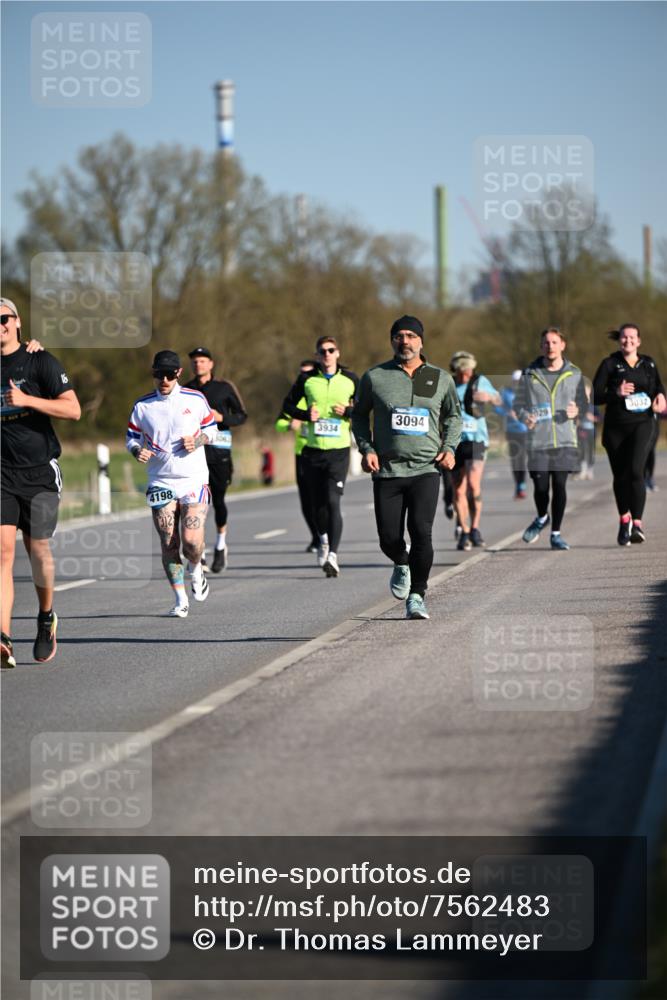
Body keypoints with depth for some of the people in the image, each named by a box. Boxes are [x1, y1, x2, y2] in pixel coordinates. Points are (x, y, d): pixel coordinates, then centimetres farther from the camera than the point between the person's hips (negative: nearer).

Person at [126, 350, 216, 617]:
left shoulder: (195, 399, 2)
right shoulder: (142, 406, 3)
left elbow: (211, 428, 13)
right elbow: (131, 437, 10)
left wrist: (198, 440, -8)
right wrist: (138, 451, -12)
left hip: (193, 479, -1)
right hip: (160, 482, 1)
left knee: (192, 541, -13)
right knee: (168, 543, -3)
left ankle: (196, 569, 22)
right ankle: (180, 600, 7)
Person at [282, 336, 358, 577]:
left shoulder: (350, 379, 4)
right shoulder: (307, 379, 4)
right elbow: (288, 405, 12)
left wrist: (348, 411, -9)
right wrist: (306, 415, -7)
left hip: (339, 450, -2)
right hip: (312, 449, 2)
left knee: (332, 501, -15)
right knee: (317, 503, 9)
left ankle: (332, 555, -19)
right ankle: (325, 537, 40)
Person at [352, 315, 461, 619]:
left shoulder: (440, 379, 7)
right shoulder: (374, 377, 3)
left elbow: (454, 415, 21)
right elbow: (359, 415, 14)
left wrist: (449, 447, 5)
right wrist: (366, 448, -1)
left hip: (426, 470, 0)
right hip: (387, 471, 0)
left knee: (421, 531, -16)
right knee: (389, 538, -2)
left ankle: (416, 596, -2)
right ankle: (401, 565, 35)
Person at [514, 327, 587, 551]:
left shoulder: (574, 374, 7)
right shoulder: (530, 373, 5)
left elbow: (583, 403, 15)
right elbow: (518, 402, 11)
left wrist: (576, 410, -8)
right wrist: (525, 416, -10)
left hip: (565, 439, 0)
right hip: (538, 439, 0)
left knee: (560, 486, -3)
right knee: (540, 486, -2)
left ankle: (556, 533, 10)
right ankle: (542, 518, 30)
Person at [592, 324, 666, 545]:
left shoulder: (648, 364, 9)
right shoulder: (609, 364, 2)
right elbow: (596, 396, -3)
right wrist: (616, 393, -21)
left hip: (642, 425, -1)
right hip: (615, 427, 1)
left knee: (636, 470, -20)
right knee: (620, 476, 9)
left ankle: (637, 524, -22)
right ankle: (624, 520, 33)